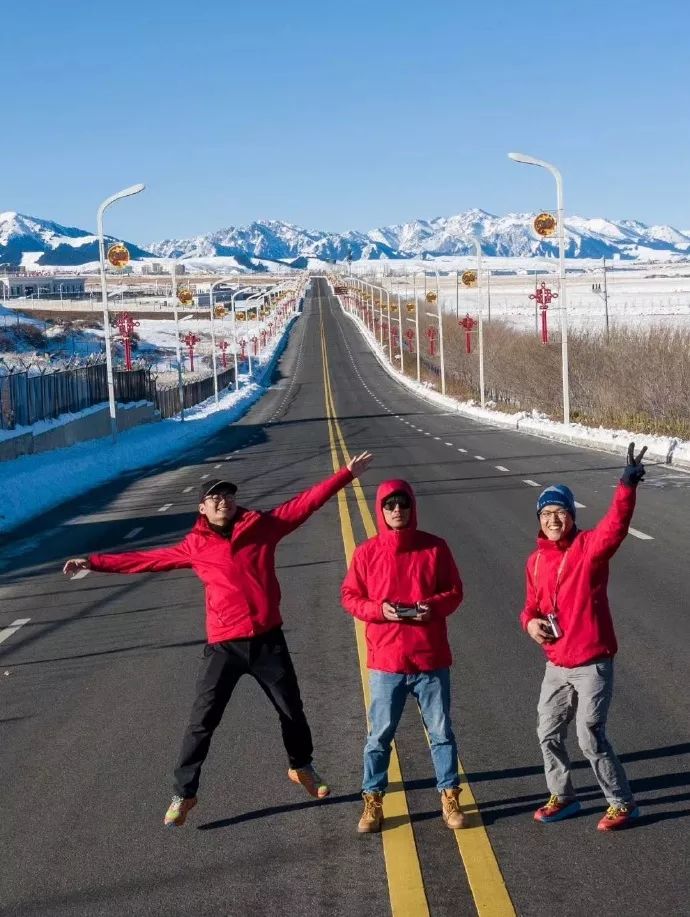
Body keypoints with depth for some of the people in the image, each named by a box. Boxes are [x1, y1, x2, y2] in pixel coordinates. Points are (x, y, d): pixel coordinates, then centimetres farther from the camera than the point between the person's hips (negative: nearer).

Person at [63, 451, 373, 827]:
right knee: (202, 722, 0)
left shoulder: (262, 526, 1)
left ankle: (302, 768, 42)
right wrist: (93, 561, 4)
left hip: (268, 640, 1)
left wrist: (347, 473, 2)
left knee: (291, 709, 17)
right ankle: (184, 793, 13)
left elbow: (306, 501, 4)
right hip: (224, 646, -1)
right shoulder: (195, 545, 1)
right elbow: (148, 559, 6)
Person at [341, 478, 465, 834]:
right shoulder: (367, 552, -2)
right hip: (386, 660, 0)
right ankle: (373, 800, 19)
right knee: (379, 735, 6)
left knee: (441, 731, 9)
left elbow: (454, 591, 4)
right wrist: (378, 609, -16)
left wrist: (434, 606, -16)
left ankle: (449, 796, 23)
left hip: (431, 658, 0)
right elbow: (350, 596, 3)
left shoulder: (434, 547, -1)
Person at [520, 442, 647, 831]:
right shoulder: (536, 561, 5)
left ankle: (623, 803, 17)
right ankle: (563, 797, 35)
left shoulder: (589, 547, -13)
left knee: (591, 737, -2)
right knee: (549, 733, 14)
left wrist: (628, 486, -50)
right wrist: (530, 621, -6)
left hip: (593, 664, -6)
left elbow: (616, 525, -33)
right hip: (557, 666, 6)